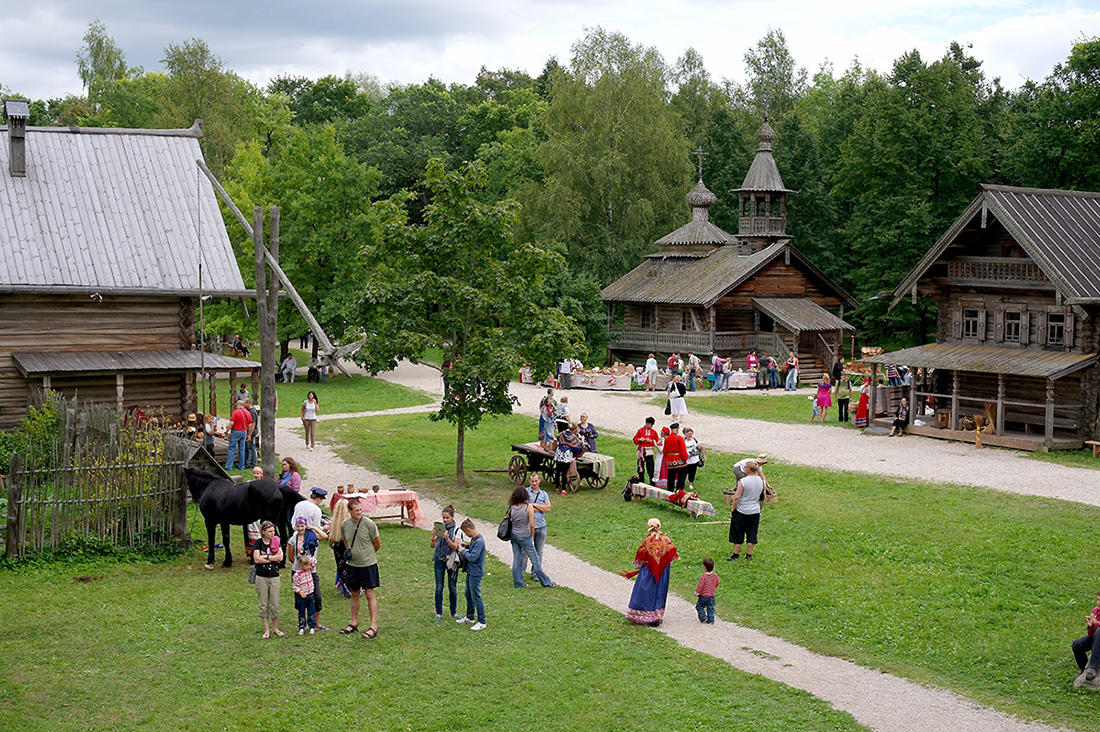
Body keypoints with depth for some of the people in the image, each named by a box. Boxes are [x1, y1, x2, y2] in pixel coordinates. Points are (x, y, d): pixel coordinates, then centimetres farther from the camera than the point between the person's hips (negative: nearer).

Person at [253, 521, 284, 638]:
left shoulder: (276, 542, 6)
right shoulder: (258, 543, -1)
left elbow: (280, 557, -7)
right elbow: (256, 559, -12)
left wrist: (266, 557, -11)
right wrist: (273, 558, -9)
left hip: (274, 577, 1)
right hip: (261, 577, -1)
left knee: (275, 604, 2)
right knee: (263, 604, 4)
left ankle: (275, 628, 15)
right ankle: (266, 630, 12)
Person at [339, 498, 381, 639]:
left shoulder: (369, 523, -13)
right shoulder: (345, 525, 0)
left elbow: (377, 544, -2)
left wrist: (367, 554, 7)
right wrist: (348, 551, 2)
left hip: (368, 564, -4)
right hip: (352, 564, 5)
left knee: (370, 594, -4)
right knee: (354, 594, 14)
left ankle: (373, 627, -2)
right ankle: (354, 624, 27)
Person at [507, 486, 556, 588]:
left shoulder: (512, 508, -2)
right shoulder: (528, 507, -15)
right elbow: (532, 525, -16)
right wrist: (531, 536, -2)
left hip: (513, 535, 5)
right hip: (524, 536, -5)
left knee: (516, 559, 12)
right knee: (535, 560, 5)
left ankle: (518, 583, 15)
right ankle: (546, 582, 14)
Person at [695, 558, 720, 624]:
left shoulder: (703, 576, -24)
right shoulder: (715, 575, -7)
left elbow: (700, 586, -20)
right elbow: (717, 582, 8)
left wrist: (696, 593, -6)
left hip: (704, 596, -5)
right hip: (712, 595, 5)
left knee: (699, 605, 14)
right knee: (710, 607, 14)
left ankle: (703, 616, 5)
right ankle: (711, 620, 14)